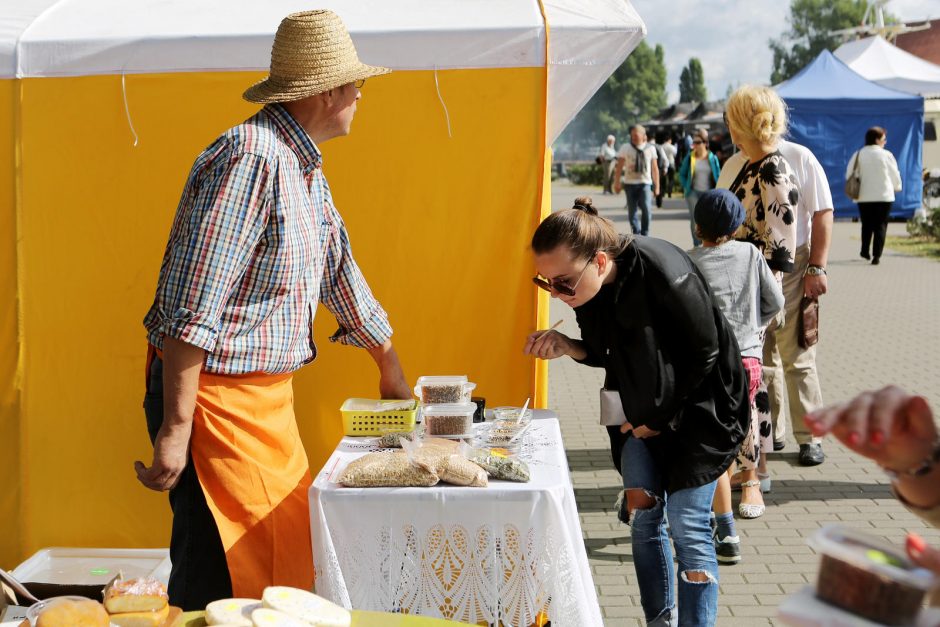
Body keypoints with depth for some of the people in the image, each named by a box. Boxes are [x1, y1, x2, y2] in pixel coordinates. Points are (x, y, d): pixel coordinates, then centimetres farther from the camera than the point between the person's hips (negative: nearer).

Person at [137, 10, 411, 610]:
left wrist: (392, 372, 32)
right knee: (226, 587, -1)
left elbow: (340, 272, 23)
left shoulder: (306, 166, 12)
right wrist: (176, 430, -25)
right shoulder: (250, 156, -20)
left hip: (269, 396, 10)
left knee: (292, 559, 17)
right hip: (216, 397, -10)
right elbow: (192, 308, -25)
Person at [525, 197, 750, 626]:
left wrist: (661, 418, -13)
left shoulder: (664, 274, -32)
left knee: (687, 524, -8)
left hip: (698, 403, -6)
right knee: (642, 514, 6)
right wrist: (566, 347, -17)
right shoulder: (588, 286, -11)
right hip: (642, 412, 6)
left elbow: (704, 355, -20)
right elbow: (609, 353, 4)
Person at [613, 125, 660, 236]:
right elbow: (619, 167, 4)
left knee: (646, 209, -16)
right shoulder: (625, 148, 2)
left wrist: (657, 185, 11)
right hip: (630, 183, 1)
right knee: (632, 212, 3)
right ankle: (637, 234, 19)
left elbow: (655, 168, 11)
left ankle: (645, 235, -4)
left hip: (645, 183, 0)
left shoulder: (650, 149, 5)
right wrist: (617, 183, 1)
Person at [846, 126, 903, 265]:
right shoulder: (886, 155, -7)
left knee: (866, 225, 18)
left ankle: (865, 251, 25)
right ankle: (876, 256, -6)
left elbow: (849, 174, -1)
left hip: (864, 196, 3)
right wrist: (897, 187, 21)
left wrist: (855, 188, 15)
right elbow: (894, 174, 1)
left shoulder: (858, 154, -2)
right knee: (880, 226, 1)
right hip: (883, 195, -3)